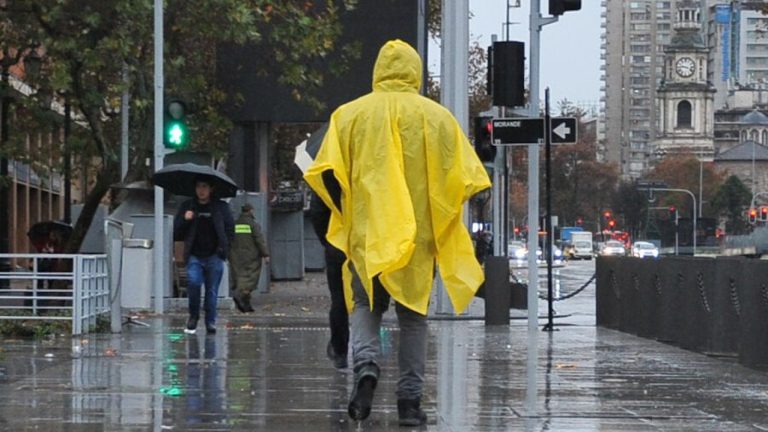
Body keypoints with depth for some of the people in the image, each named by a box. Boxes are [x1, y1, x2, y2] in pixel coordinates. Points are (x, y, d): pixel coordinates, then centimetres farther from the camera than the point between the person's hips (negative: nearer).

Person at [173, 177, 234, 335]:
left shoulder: (221, 207, 7)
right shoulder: (187, 207, 10)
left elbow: (230, 230, 9)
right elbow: (176, 234, 10)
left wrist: (222, 248, -4)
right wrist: (185, 220, -8)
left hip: (214, 256, 0)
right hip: (194, 256, 0)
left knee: (212, 289, -1)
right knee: (193, 282, -19)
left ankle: (210, 321, 10)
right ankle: (193, 315, 1)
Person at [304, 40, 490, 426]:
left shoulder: (350, 114, 1)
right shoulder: (438, 117, 2)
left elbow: (327, 174, -4)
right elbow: (466, 178, -1)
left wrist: (347, 212, 12)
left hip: (366, 234, 0)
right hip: (419, 236, 0)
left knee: (365, 306, 11)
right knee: (413, 316, 9)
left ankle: (365, 366, -16)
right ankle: (410, 400, 4)